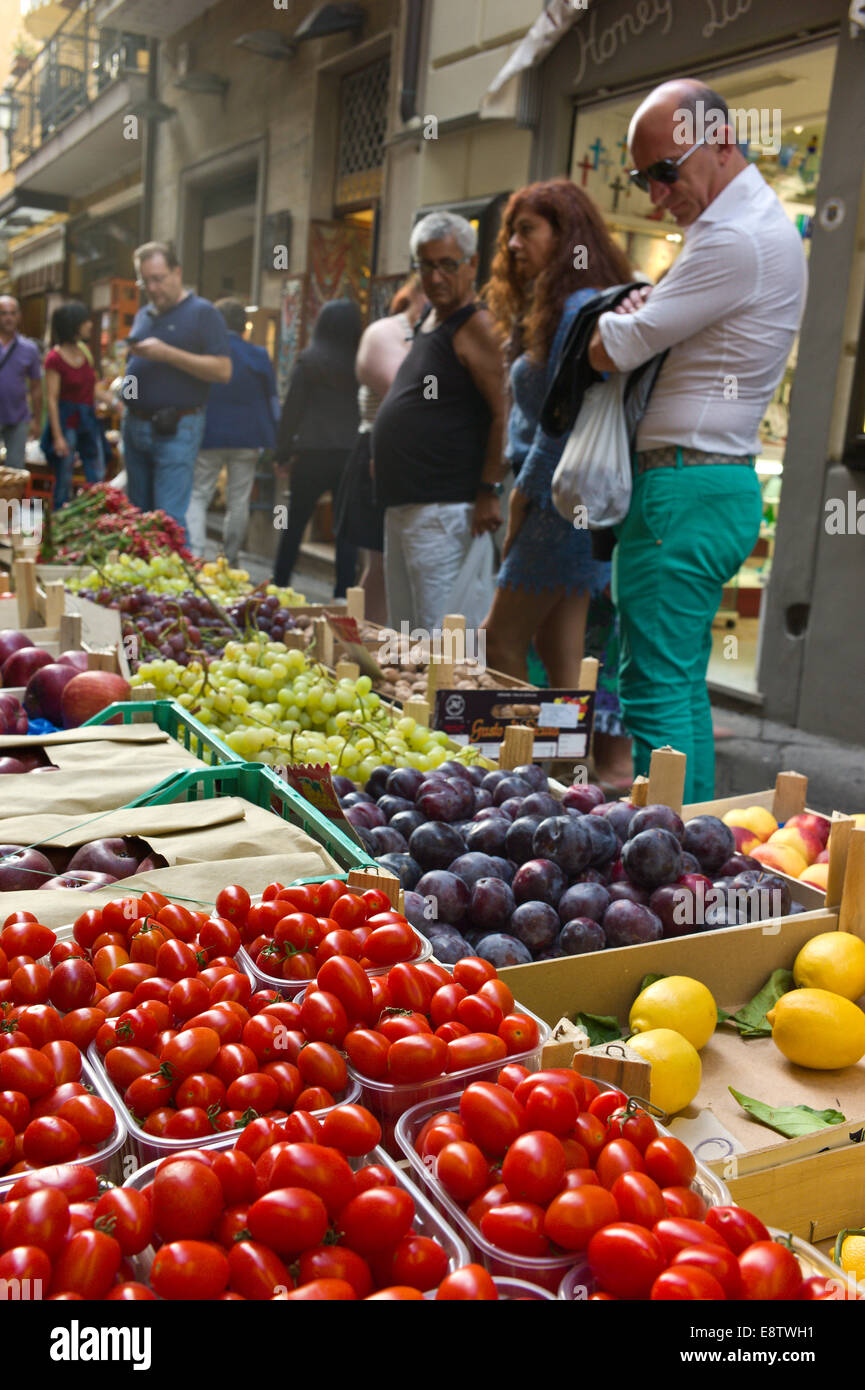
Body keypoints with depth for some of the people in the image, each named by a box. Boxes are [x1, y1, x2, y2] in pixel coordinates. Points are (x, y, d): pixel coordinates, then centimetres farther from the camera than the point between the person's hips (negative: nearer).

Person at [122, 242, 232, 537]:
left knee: (170, 518, -12)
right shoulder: (143, 315, 17)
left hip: (176, 428, -7)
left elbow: (223, 371, -13)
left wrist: (168, 354, -19)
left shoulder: (202, 312, -3)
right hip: (135, 425, 7)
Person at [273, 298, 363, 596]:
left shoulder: (308, 360, -2)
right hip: (352, 454, 1)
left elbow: (292, 409, -1)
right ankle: (343, 594, 2)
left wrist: (283, 453, 5)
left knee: (295, 523, 11)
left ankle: (278, 585, 18)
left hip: (313, 452, -1)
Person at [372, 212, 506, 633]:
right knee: (406, 628, 17)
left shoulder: (477, 327, -11)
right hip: (403, 504, 10)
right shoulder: (427, 319, 17)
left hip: (446, 507, -10)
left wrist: (489, 492, -21)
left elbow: (503, 414, -18)